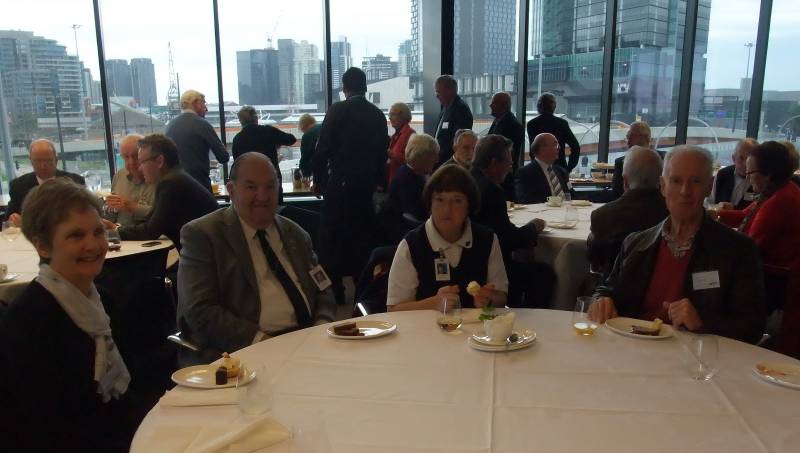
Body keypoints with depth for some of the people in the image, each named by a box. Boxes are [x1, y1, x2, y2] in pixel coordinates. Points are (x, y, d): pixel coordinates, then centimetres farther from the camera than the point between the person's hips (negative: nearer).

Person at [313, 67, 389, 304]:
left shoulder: (338, 110, -8)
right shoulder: (377, 114, 6)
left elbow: (323, 149, -9)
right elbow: (383, 152, 11)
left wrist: (319, 181, 0)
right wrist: (378, 181, 21)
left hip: (340, 183, -4)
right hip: (367, 184, 5)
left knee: (332, 238, 3)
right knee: (363, 236, 14)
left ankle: (334, 291, 5)